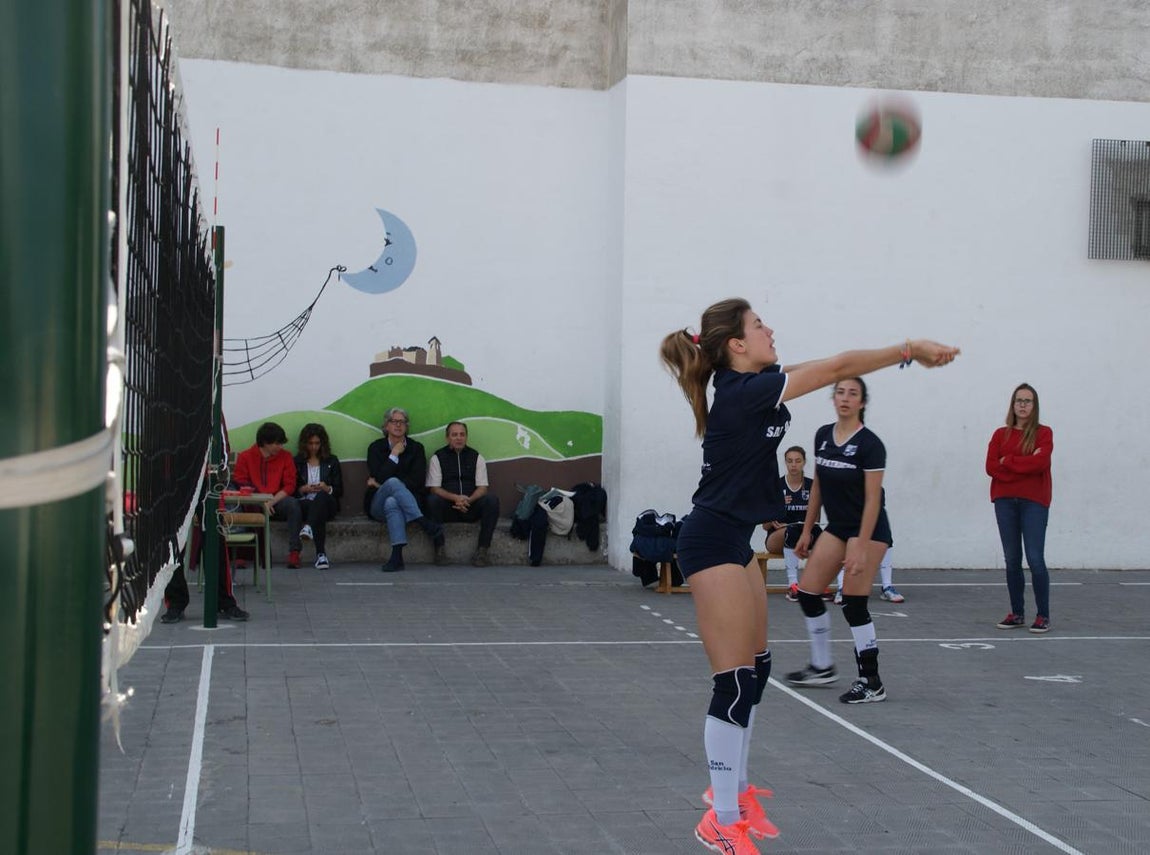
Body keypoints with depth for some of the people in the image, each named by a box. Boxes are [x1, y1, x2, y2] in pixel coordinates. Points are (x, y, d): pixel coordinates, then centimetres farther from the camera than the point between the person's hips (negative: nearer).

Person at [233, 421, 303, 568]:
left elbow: (289, 486, 1)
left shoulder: (285, 457, 7)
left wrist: (273, 501, -16)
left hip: (276, 502, 1)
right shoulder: (245, 457, 4)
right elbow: (239, 484, -2)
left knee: (293, 504, -31)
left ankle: (294, 552, -31)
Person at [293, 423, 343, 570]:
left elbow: (340, 490, 13)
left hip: (326, 504, 0)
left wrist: (327, 489, -8)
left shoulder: (331, 461, 19)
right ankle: (321, 555, -51)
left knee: (321, 497, -39)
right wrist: (302, 489, -9)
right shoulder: (297, 462, 18)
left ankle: (308, 527, -64)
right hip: (304, 504, 0)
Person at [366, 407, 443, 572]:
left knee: (391, 503, -38)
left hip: (407, 501, 0)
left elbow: (418, 481, -2)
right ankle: (426, 524, -48)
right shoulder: (376, 447, 8)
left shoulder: (416, 448, 10)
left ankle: (397, 557, -51)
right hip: (378, 505, 0)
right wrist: (394, 455, -7)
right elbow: (379, 478, -6)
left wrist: (384, 485, -6)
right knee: (393, 482, -35)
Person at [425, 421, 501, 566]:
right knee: (433, 500, -33)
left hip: (471, 507, 2)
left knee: (492, 500, -27)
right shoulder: (437, 458, 6)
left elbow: (482, 488, 3)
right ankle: (439, 548, -25)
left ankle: (482, 550, -25)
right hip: (447, 508, -2)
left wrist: (468, 500, -18)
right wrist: (455, 498, -21)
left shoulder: (476, 457, 11)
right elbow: (434, 489, -3)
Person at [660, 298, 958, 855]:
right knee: (735, 683, -7)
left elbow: (833, 369, 11)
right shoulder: (743, 393, -20)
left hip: (734, 540, 10)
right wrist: (910, 349, -7)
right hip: (713, 541, -10)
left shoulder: (750, 385, 7)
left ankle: (733, 788, 30)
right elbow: (838, 367, -16)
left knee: (756, 668, 16)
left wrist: (907, 354, 3)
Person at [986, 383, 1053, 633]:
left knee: (1035, 559, -8)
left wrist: (1008, 461, -7)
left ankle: (1043, 615, 0)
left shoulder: (1043, 433, 3)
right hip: (1005, 501, 3)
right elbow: (991, 467, -1)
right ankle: (1017, 613, 14)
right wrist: (1025, 465, -11)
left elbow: (1040, 462, -14)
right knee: (1012, 559, 6)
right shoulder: (1000, 435, 11)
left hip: (1034, 502, -3)